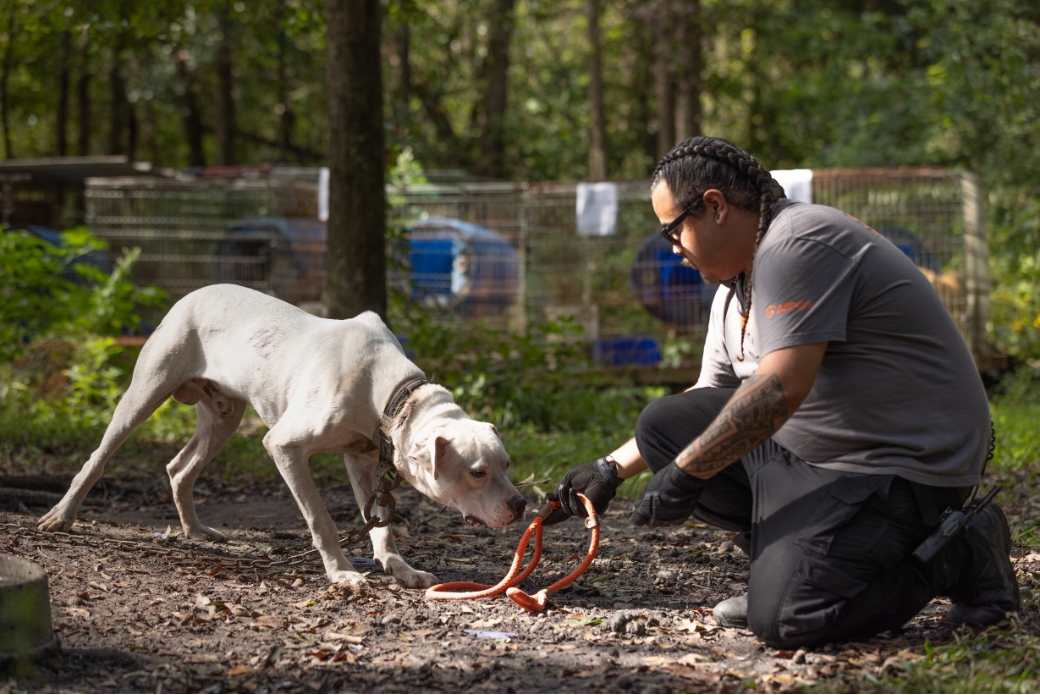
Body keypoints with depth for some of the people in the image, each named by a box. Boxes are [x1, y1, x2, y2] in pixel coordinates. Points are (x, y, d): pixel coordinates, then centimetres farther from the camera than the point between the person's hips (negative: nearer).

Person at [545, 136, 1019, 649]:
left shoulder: (797, 244, -19)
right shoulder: (736, 289, 14)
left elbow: (780, 391, -27)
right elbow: (709, 401, 25)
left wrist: (684, 473, -21)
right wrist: (612, 469, 21)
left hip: (908, 465, -10)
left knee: (783, 617, -22)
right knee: (665, 424, 4)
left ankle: (957, 556, -3)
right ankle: (788, 558, 5)